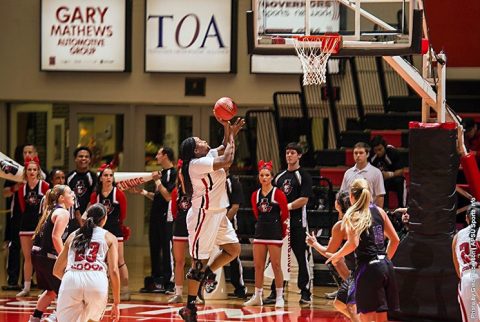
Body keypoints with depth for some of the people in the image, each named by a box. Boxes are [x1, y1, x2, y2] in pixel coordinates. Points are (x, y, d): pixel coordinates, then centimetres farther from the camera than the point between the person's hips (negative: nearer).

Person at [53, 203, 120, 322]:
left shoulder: (73, 236, 27)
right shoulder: (109, 238, 19)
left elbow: (57, 271, 30)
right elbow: (113, 271, 7)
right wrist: (116, 303, 11)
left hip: (71, 280, 1)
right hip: (97, 281, -1)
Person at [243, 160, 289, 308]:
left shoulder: (278, 193, -6)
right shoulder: (255, 195, 8)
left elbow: (285, 214, -1)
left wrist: (283, 231, 6)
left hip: (274, 232, -5)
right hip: (260, 231, 5)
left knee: (276, 265, -5)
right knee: (258, 265, 6)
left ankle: (279, 297, -1)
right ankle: (257, 296, 13)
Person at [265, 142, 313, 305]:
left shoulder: (304, 176, -1)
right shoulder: (279, 177, 17)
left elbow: (304, 200, -11)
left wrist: (288, 206, -16)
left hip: (297, 223, -6)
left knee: (302, 258, -2)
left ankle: (305, 293, 4)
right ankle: (275, 293, 9)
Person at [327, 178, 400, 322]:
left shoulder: (352, 216, -5)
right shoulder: (379, 211, 12)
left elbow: (353, 243, -17)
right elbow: (395, 240, 14)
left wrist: (337, 255, -1)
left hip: (368, 268, -6)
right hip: (386, 266, 6)